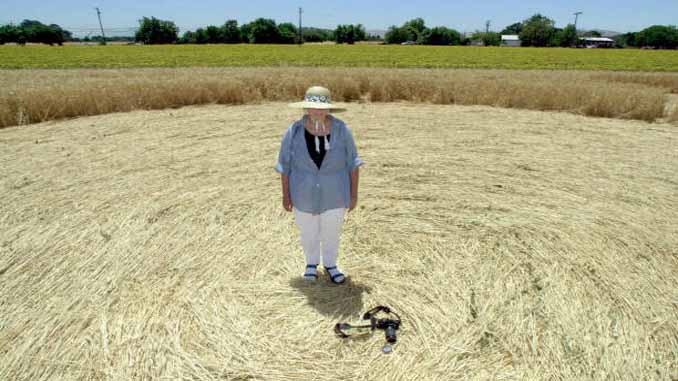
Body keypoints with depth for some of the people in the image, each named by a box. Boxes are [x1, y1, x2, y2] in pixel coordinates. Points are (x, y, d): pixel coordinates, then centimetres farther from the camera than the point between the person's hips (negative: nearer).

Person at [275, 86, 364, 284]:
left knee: (332, 231, 14)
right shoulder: (294, 131, -15)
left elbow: (352, 163, -7)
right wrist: (286, 195, -3)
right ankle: (311, 262, 43)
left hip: (334, 194, 0)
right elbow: (285, 164, -5)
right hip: (304, 194, 0)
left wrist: (354, 193, -5)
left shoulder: (341, 130, -14)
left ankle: (330, 264, 40)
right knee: (308, 232, 17)